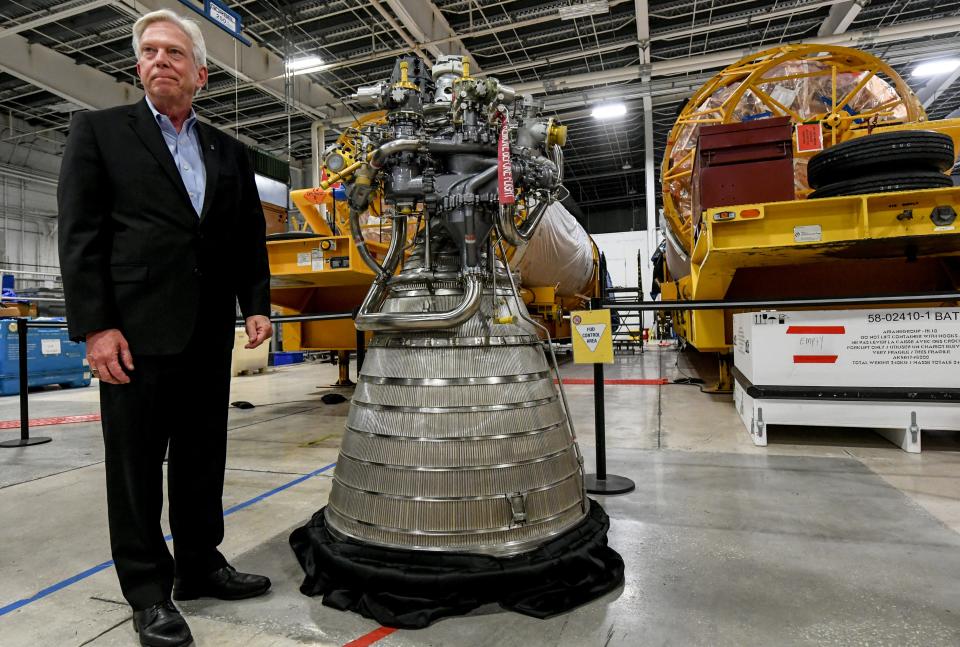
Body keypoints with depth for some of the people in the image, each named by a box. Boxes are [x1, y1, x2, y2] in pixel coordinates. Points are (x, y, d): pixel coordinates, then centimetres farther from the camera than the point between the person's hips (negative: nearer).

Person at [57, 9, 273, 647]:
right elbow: (80, 233, -3)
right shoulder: (98, 129, 5)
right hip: (136, 330, -3)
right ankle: (149, 591, 21)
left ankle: (200, 564, 29)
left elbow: (251, 236, 13)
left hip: (210, 333, 4)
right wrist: (95, 326, -11)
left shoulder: (230, 152, 15)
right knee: (136, 462, 6)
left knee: (203, 457, 13)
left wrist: (257, 305, 1)